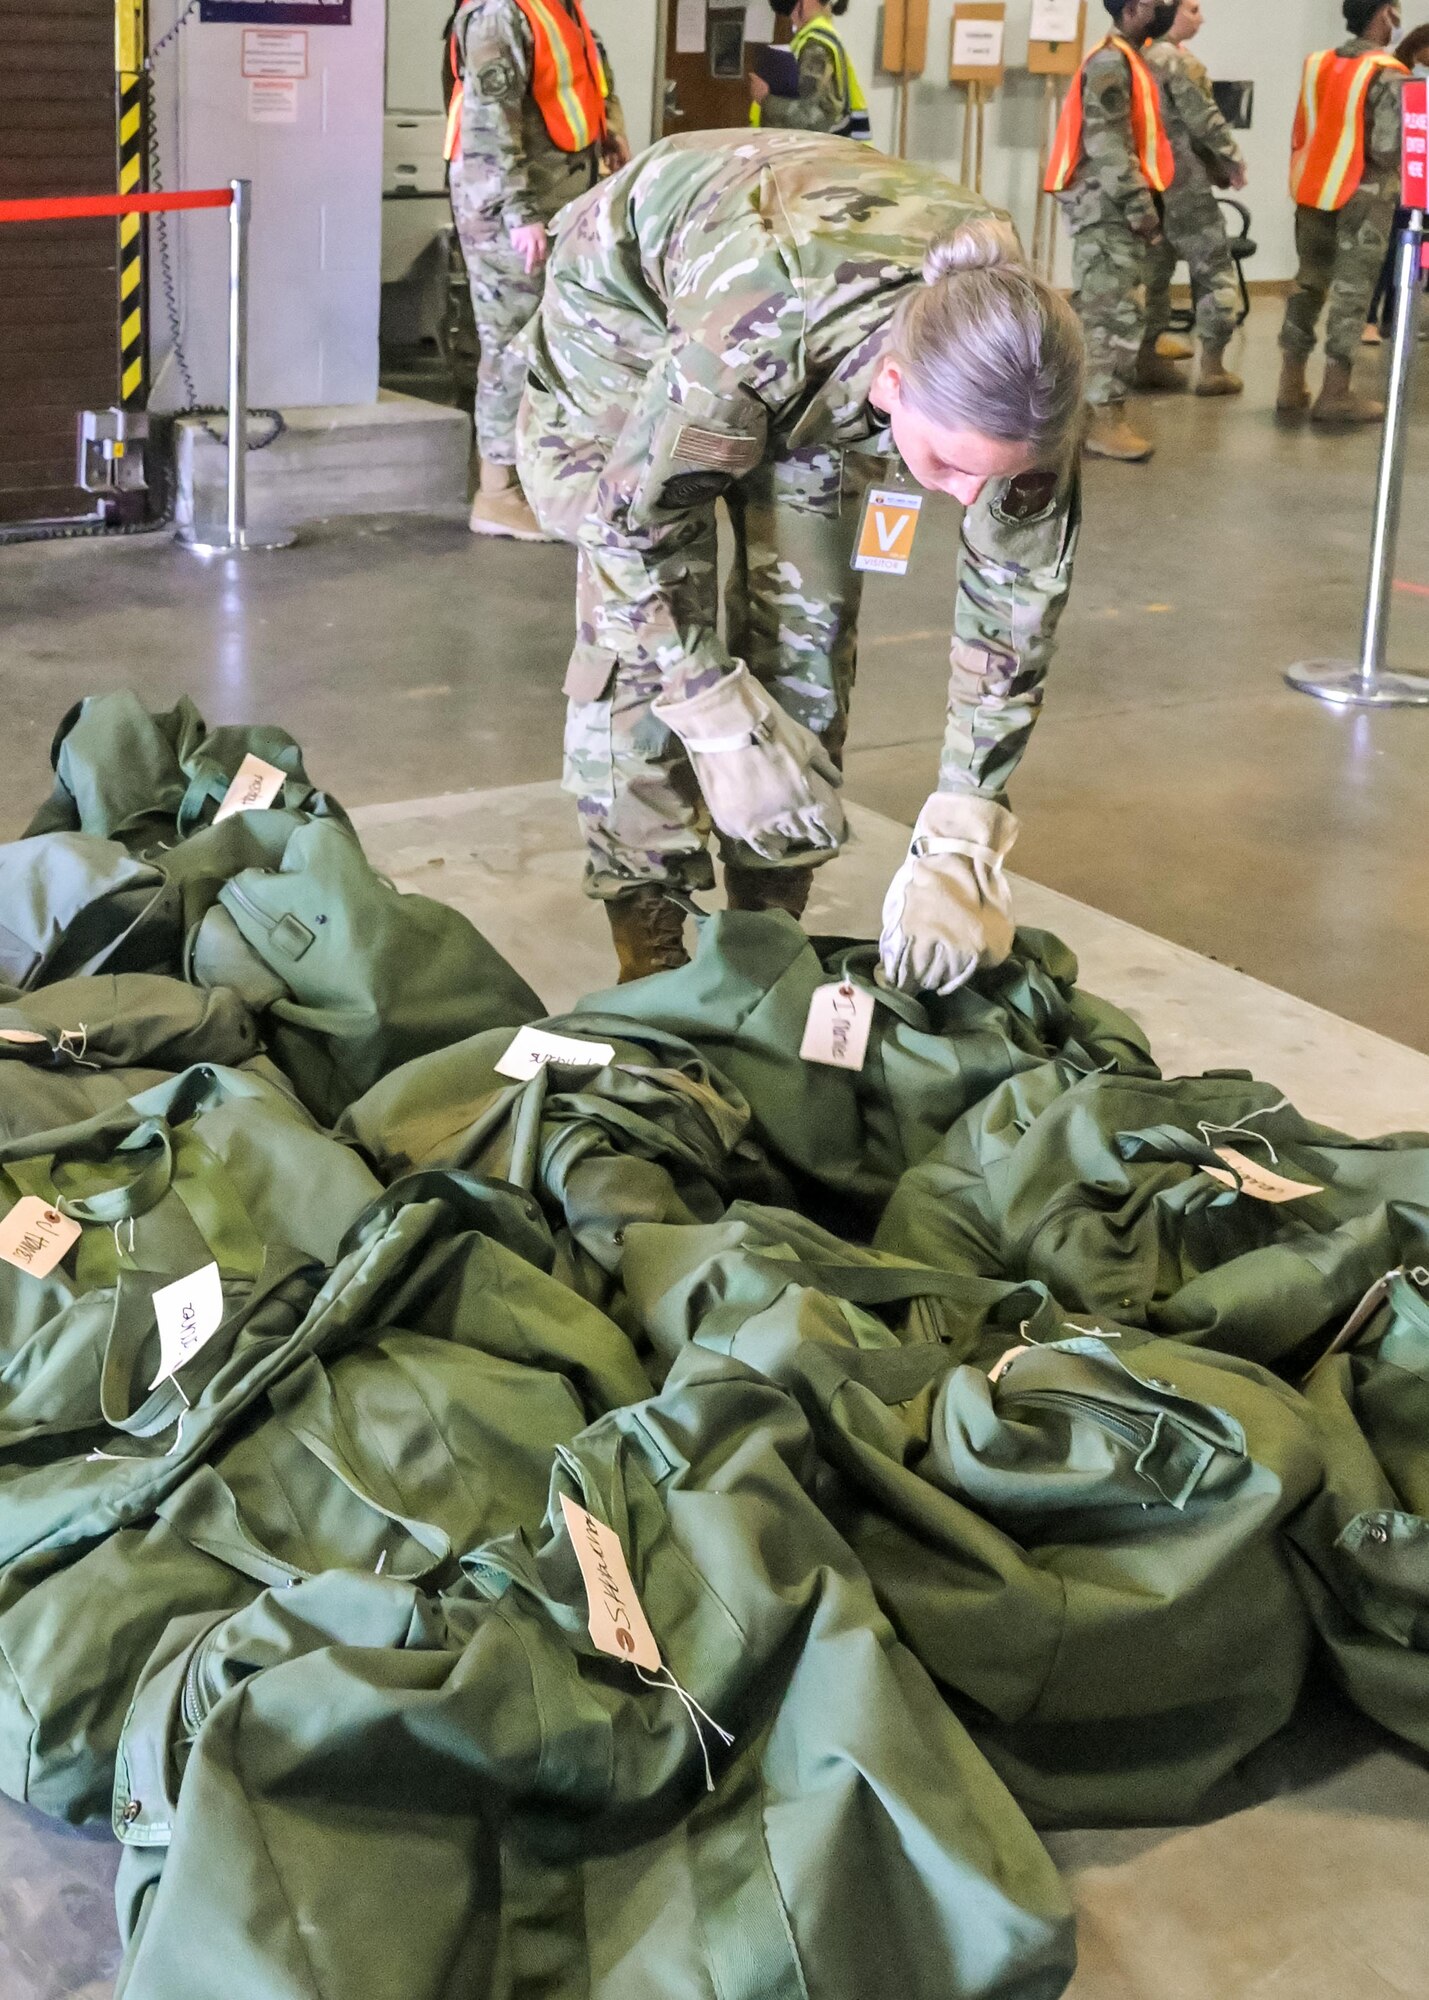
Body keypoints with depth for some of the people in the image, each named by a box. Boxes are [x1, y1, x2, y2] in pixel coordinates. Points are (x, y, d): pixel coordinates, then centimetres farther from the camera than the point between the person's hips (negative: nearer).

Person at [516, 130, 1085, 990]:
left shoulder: (1019, 360, -32)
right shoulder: (760, 321, -46)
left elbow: (1017, 600, -22)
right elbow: (637, 517, -31)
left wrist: (961, 844, -26)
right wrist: (728, 728, -31)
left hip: (814, 371, 4)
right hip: (626, 300, -3)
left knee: (809, 622, -4)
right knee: (643, 629, -14)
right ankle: (649, 945, -3)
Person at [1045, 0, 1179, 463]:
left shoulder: (1127, 61, 18)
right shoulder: (1110, 63, -13)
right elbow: (1107, 143, -20)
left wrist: (1142, 203, 17)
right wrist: (1140, 204, -20)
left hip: (1115, 208, 10)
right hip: (1106, 208, -10)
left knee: (1107, 313, 12)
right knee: (1117, 315, -10)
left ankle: (1095, 411, 18)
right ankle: (1104, 422, -9)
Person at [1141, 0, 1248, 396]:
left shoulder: (1139, 58, 10)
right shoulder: (1181, 63, -15)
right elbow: (1206, 121, -15)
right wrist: (1234, 161, -1)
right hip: (1185, 185, -8)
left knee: (1154, 271, 13)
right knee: (1215, 271, -1)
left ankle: (1147, 360, 16)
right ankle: (1212, 367, -2)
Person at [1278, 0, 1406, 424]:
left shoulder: (1318, 64, 6)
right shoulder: (1387, 75, -14)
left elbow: (1302, 133, 8)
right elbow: (1386, 150, -18)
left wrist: (1306, 178, 16)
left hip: (1314, 187, 6)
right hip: (1364, 195, -6)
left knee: (1310, 280, 15)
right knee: (1352, 290, 0)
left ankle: (1292, 383, 16)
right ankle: (1335, 394, 1)